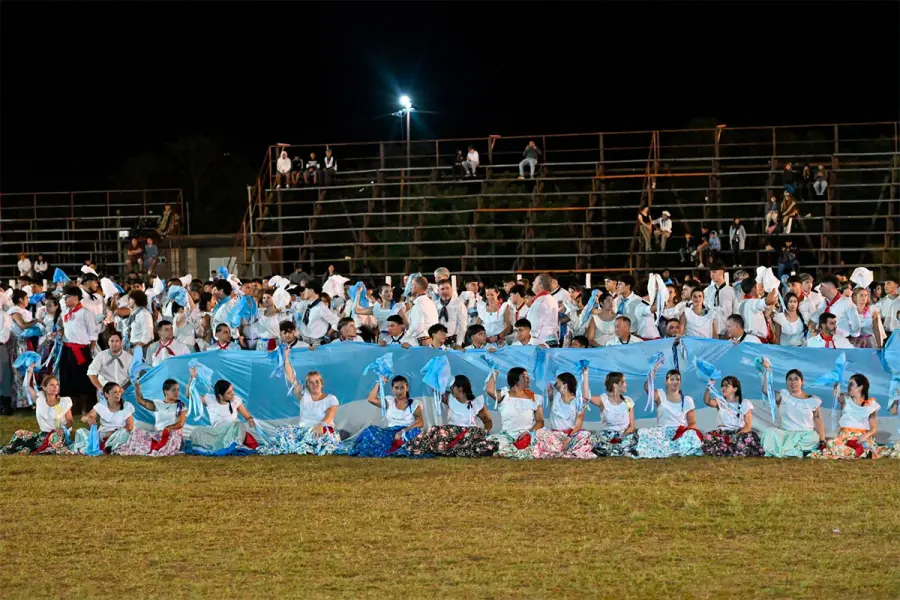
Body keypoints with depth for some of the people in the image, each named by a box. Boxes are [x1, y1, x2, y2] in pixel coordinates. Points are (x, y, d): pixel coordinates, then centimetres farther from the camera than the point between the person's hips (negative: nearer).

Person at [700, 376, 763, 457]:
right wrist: (709, 387, -29)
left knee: (750, 437, -37)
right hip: (723, 433, 1)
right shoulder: (720, 402, 9)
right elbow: (707, 401, -13)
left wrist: (737, 435, -23)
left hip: (740, 432, -1)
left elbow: (748, 426, -4)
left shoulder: (745, 403, 4)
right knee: (708, 438, -32)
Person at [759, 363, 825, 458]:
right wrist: (767, 369, -8)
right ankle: (799, 452, -38)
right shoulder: (783, 396, 11)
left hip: (806, 435, -1)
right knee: (769, 432, -30)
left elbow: (818, 422, 4)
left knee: (812, 437, -36)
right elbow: (766, 390, -5)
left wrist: (822, 441, -9)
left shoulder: (813, 401, 9)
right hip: (785, 435, 1)